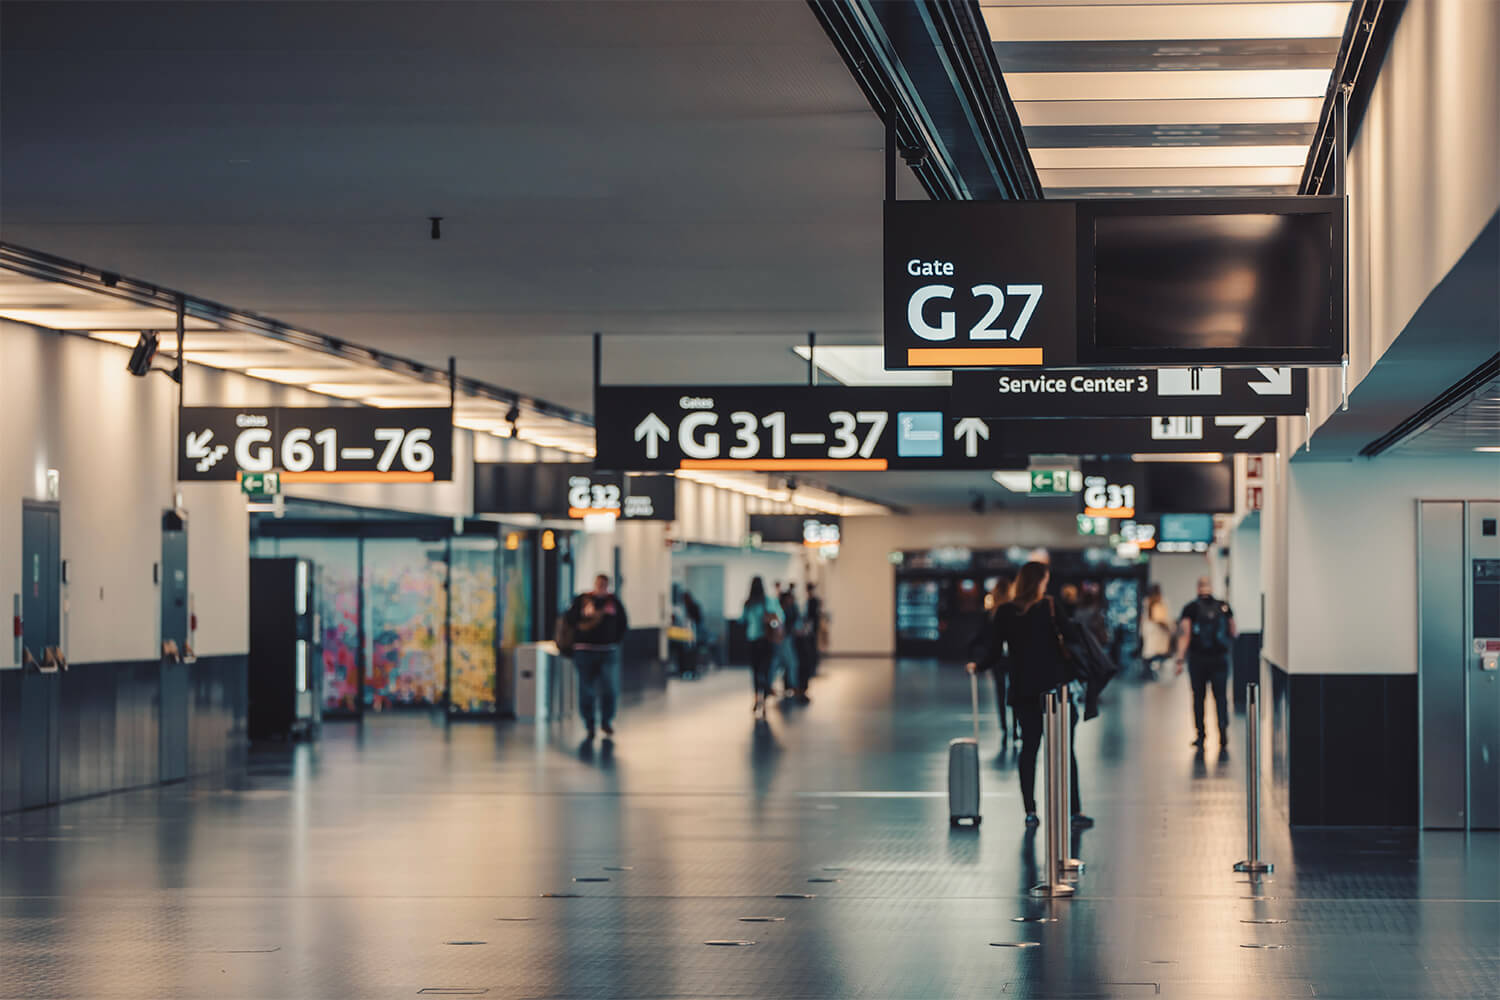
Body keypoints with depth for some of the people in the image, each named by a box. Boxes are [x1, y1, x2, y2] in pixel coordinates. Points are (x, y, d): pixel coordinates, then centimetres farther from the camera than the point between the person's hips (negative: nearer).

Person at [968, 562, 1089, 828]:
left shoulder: (1004, 613, 1)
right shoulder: (1051, 608, -6)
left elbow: (994, 653, 2)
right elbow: (1067, 641, -7)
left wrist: (977, 666, 20)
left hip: (1022, 689, 3)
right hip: (1054, 685, -3)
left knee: (1029, 746, 10)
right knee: (1064, 748, 3)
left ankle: (1030, 811, 5)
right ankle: (1074, 811, 2)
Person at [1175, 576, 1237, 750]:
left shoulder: (1191, 609, -5)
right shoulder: (1224, 607, 1)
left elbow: (1184, 635, -11)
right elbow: (1233, 632, 7)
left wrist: (1180, 659, -11)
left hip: (1197, 659, -1)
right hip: (1220, 659, 1)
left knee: (1199, 697, 9)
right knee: (1220, 697, 3)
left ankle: (1200, 736, 11)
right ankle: (1223, 732, -15)